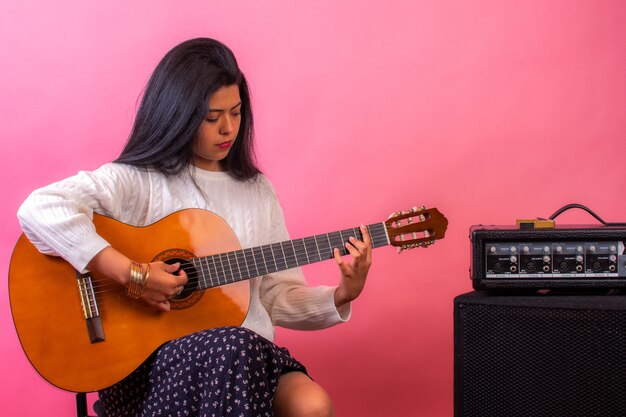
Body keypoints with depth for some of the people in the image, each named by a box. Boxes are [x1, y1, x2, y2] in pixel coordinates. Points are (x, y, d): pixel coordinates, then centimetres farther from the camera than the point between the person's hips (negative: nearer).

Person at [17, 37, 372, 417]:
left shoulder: (258, 191, 14)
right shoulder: (138, 181, -4)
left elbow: (279, 299, 13)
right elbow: (39, 210, -20)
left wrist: (341, 296, -6)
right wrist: (132, 274, -22)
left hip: (251, 355, 4)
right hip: (152, 361, -3)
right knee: (234, 346, -35)